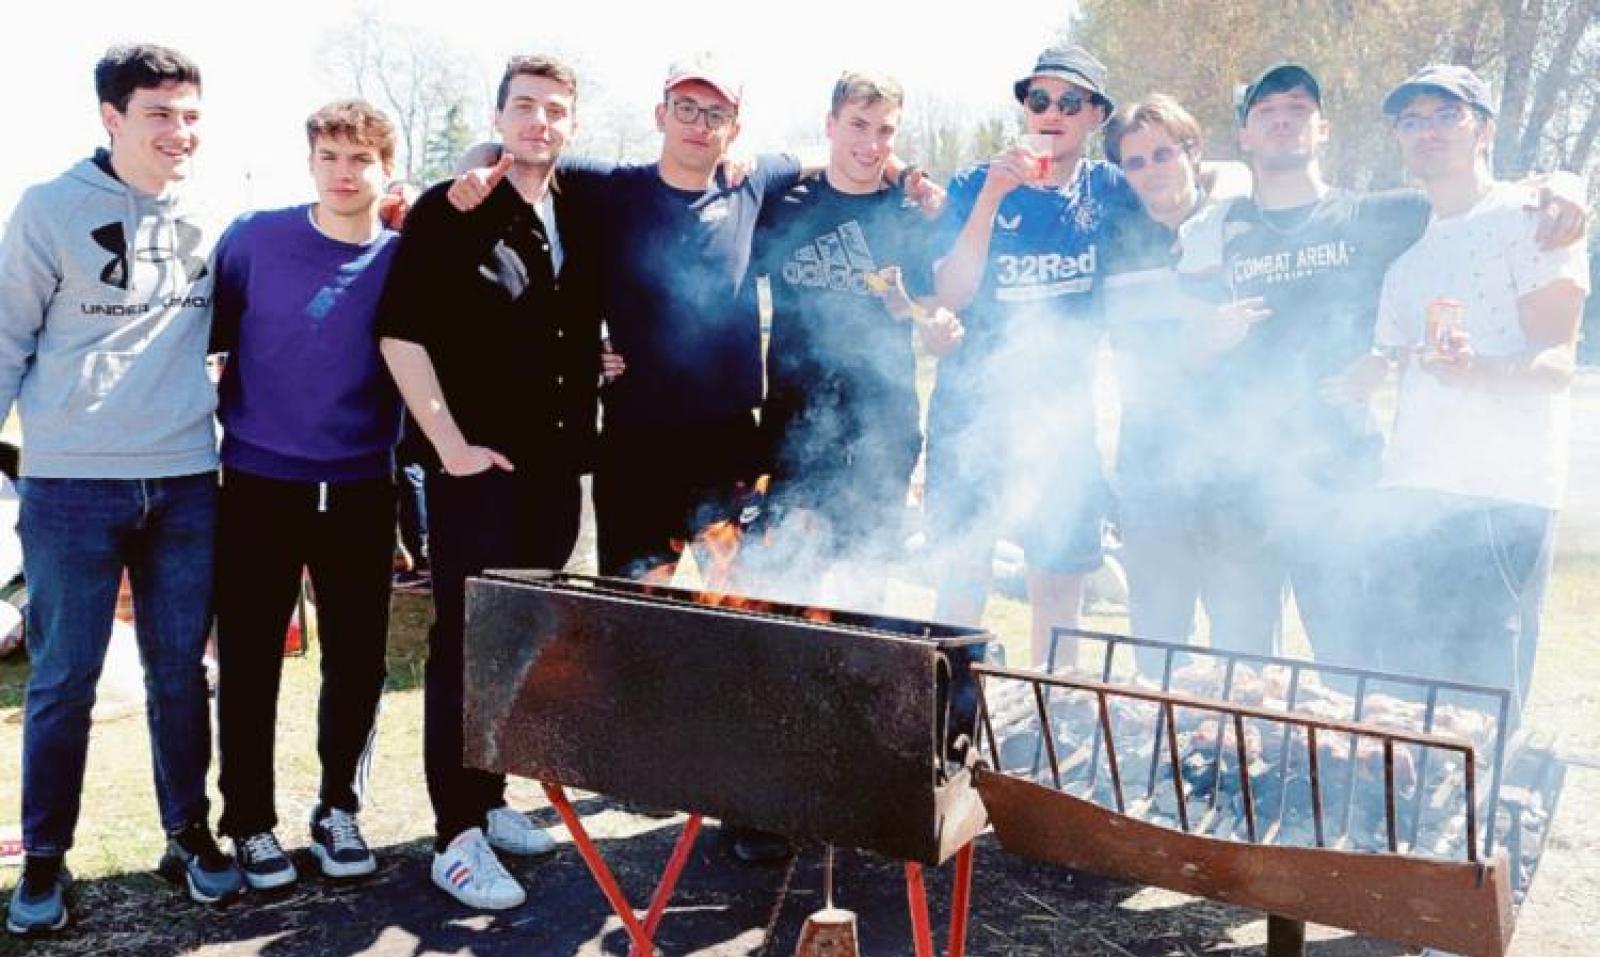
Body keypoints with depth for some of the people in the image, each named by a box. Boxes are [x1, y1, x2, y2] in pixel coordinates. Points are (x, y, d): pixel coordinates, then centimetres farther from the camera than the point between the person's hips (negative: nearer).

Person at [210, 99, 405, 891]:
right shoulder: (253, 238, -3)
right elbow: (208, 333, 4)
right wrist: (213, 416, 1)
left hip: (361, 489, 1)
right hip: (258, 483, -1)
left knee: (357, 658, 7)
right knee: (249, 661, 5)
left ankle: (339, 808, 26)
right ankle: (250, 822, 21)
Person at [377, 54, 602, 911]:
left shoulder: (579, 220, 11)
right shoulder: (448, 212, -5)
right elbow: (400, 333, -11)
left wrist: (594, 382, 8)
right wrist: (450, 444, -14)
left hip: (556, 467, 6)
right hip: (478, 466, -6)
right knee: (466, 645, -3)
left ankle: (487, 800, 27)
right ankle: (457, 839, 5)